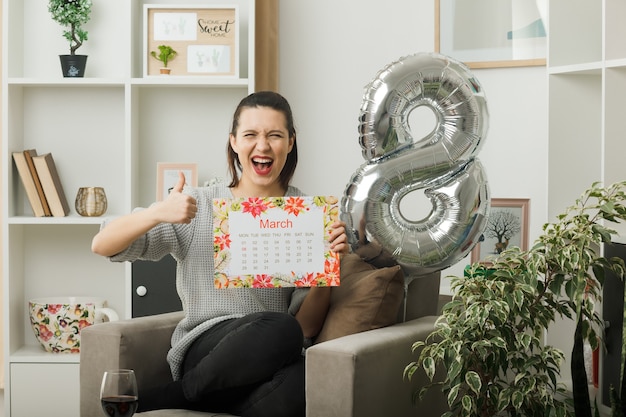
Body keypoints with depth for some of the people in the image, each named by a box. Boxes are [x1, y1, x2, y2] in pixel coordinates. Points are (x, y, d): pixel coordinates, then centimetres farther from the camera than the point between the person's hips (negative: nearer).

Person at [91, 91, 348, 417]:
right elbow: (101, 246, 1)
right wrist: (158, 212, -15)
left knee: (300, 383, -37)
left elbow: (306, 327, 5)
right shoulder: (198, 205, 7)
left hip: (269, 362, 2)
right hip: (204, 348, -2)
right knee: (279, 330, -37)